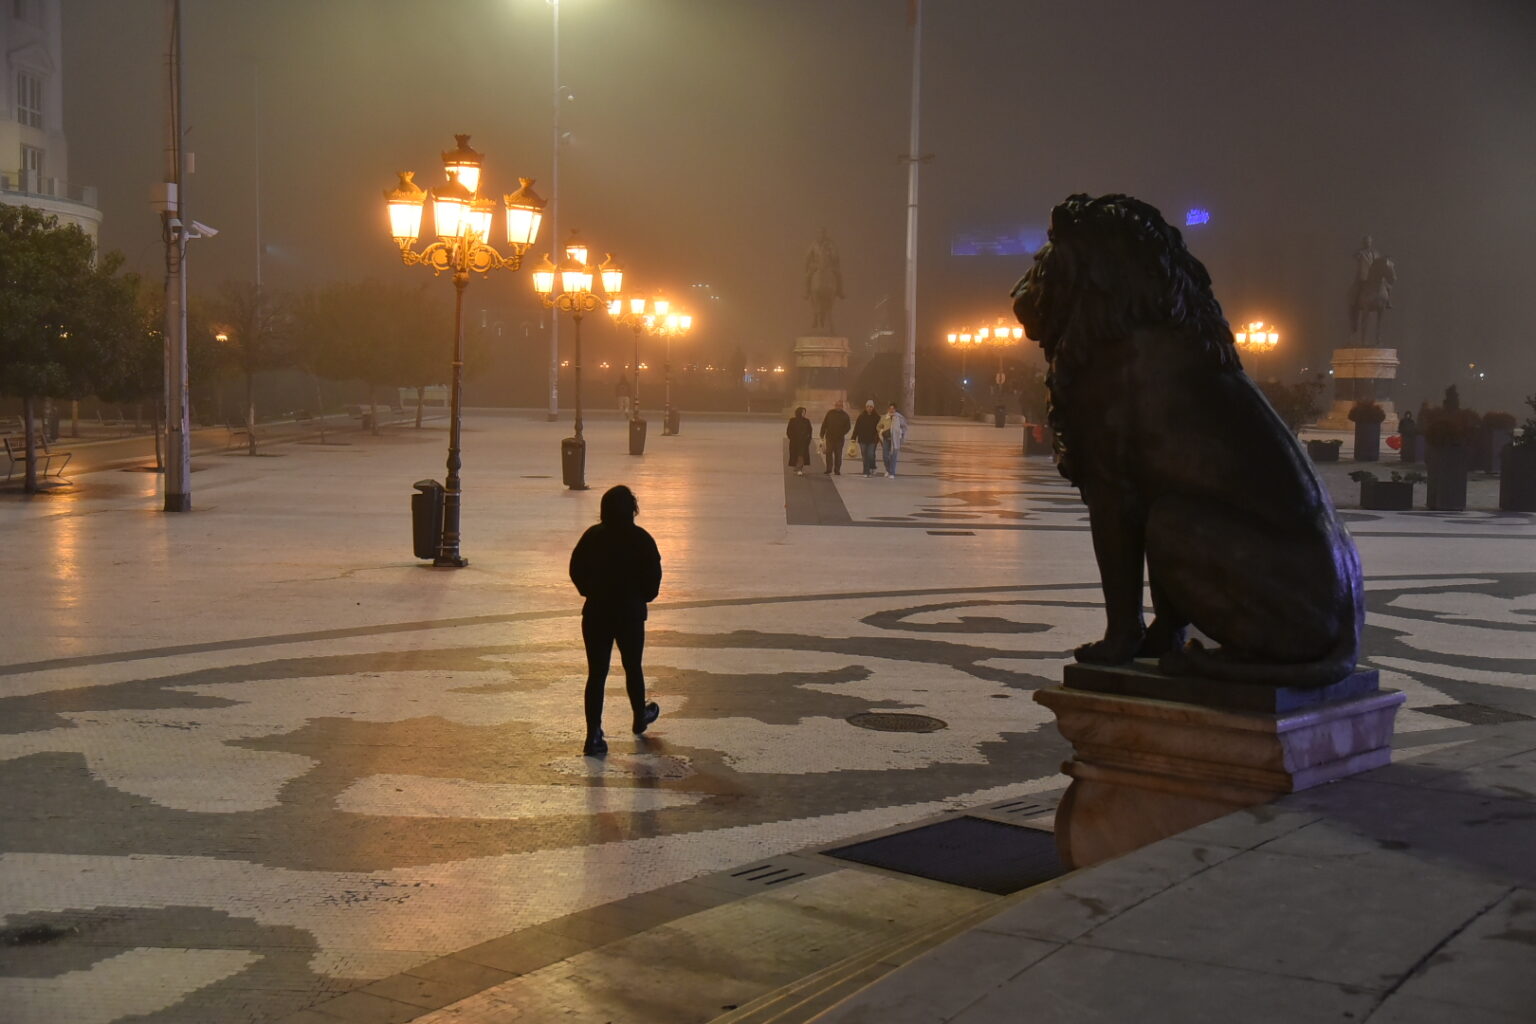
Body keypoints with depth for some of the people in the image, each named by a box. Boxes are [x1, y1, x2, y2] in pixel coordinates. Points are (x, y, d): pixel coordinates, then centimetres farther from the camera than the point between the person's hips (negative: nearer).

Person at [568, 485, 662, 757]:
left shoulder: (592, 537, -2)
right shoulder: (641, 540, -10)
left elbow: (576, 572, 3)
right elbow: (652, 580, -9)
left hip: (596, 614, 1)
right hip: (630, 614, -1)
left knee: (596, 673, 3)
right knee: (632, 667, 20)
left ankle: (593, 736, -3)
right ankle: (640, 716, 41)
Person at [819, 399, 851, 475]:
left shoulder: (845, 415, 3)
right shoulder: (830, 413, 5)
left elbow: (847, 427, 3)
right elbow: (824, 424, 6)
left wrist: (842, 434, -11)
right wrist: (822, 435, 1)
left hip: (839, 438, -1)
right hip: (829, 437, 1)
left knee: (838, 454, 2)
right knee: (828, 453, -2)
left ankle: (837, 470, 8)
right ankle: (829, 468, 5)